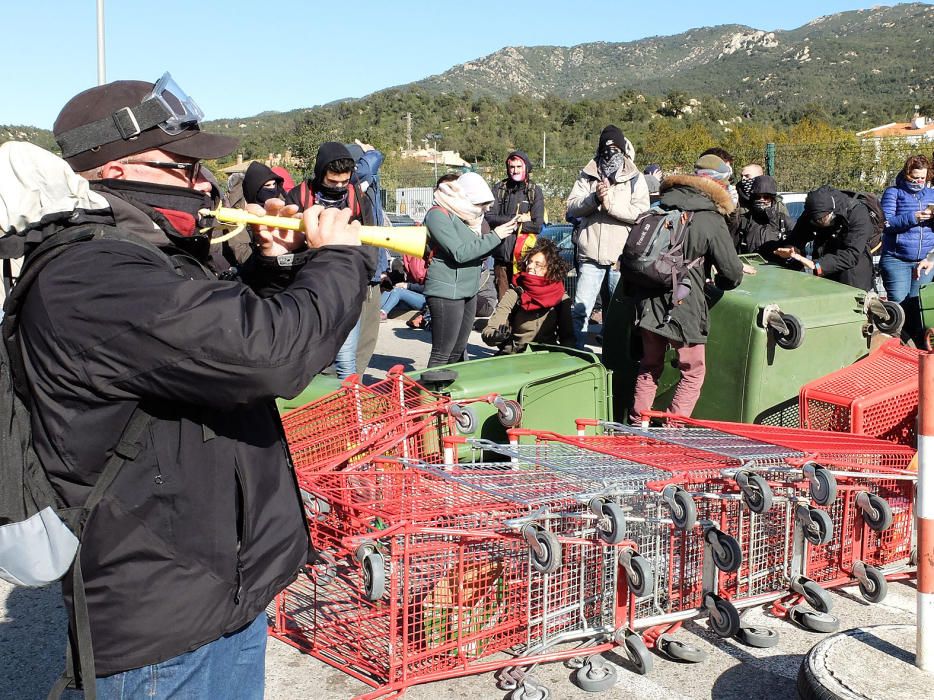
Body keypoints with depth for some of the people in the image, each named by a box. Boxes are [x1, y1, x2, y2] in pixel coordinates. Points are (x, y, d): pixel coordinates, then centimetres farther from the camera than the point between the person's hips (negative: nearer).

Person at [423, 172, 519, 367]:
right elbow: (460, 253, -22)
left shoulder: (466, 215, 14)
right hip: (446, 292, -9)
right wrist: (494, 236, -16)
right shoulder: (438, 214, -13)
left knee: (458, 352, 14)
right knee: (442, 354, -7)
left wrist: (506, 232, 3)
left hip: (468, 292, 9)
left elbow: (478, 253, 18)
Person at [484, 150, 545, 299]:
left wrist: (505, 223, -6)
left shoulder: (535, 191, 3)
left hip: (525, 256, -1)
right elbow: (488, 217, -3)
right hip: (501, 255, 2)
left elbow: (537, 225, -6)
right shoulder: (499, 189, 7)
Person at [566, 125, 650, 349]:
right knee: (580, 309, 1)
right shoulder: (587, 176, 9)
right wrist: (594, 198, -17)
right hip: (590, 254, 1)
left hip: (622, 255, -1)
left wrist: (610, 204, -16)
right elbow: (572, 207, -1)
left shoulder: (635, 179, 4)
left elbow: (641, 212, -9)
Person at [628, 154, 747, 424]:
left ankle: (636, 424, 23)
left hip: (648, 304, 6)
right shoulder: (712, 221, -11)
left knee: (650, 367, 21)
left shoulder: (662, 207, 6)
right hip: (683, 309, -6)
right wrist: (723, 281, 14)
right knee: (693, 372, 9)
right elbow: (731, 272, -10)